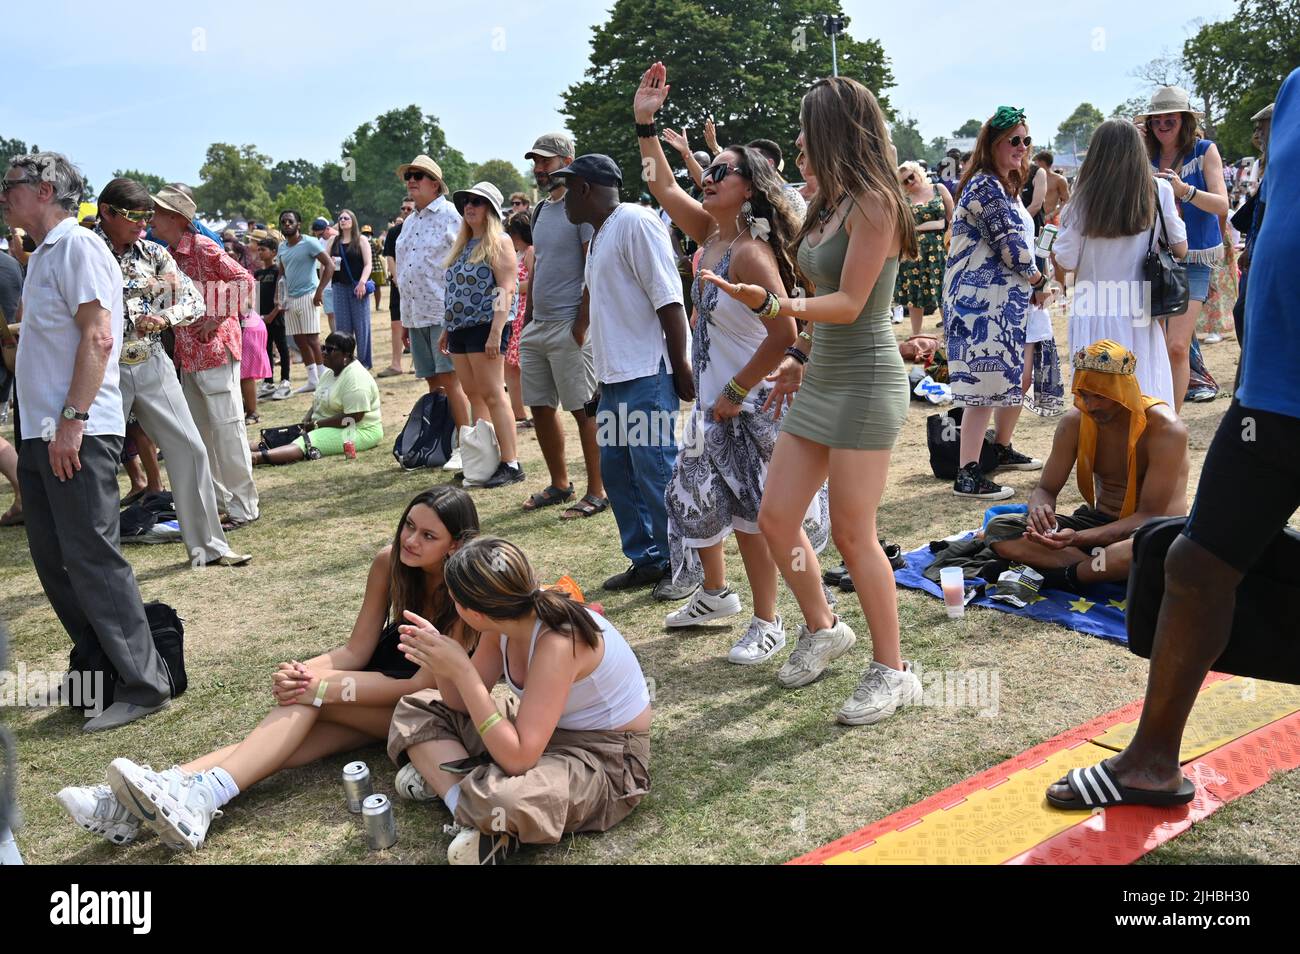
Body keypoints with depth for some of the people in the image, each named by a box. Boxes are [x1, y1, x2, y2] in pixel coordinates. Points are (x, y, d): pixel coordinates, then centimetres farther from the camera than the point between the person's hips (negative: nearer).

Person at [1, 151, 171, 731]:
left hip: (78, 433, -9)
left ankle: (143, 684, -2)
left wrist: (71, 420, -24)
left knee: (91, 558, -8)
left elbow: (98, 337, -19)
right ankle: (92, 669, 25)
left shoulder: (78, 247, -9)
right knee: (54, 560, 13)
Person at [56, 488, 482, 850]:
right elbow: (357, 650, -4)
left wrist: (323, 688, -26)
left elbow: (424, 685, -23)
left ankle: (200, 799, -39)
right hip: (379, 691, 5)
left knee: (308, 698, -27)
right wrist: (304, 671, -25)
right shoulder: (389, 563, -6)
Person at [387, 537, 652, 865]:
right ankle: (464, 804, -14)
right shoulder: (505, 619, -8)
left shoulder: (558, 642, -32)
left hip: (607, 759, -9)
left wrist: (462, 670, -32)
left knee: (499, 798, -41)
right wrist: (441, 659, -16)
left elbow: (517, 759, -34)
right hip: (545, 735, 9)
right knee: (416, 710, 5)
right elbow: (464, 703, 5)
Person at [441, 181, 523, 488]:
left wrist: (496, 333, -22)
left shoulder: (498, 242, -5)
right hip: (460, 328, 8)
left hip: (484, 327, -8)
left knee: (492, 395, -10)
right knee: (474, 396, 8)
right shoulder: (463, 245, 20)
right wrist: (447, 330, 19)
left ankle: (511, 464, -6)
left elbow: (506, 289, -14)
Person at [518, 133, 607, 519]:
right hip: (537, 325, 9)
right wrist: (527, 317, 16)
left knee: (584, 410, -4)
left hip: (569, 326, -9)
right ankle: (559, 484, 23)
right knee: (540, 407, 11)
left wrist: (582, 324, -18)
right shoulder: (541, 210, 17)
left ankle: (597, 492, 5)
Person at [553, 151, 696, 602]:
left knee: (655, 470, -6)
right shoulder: (600, 233, 20)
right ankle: (646, 560, 23)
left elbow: (668, 298, -16)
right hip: (615, 375, 10)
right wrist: (604, 371, 20)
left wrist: (680, 366, -19)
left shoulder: (635, 222, -10)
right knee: (616, 471, 12)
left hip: (647, 375, -10)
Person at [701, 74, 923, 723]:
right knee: (776, 517, 8)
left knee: (852, 533, -4)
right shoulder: (832, 204, 15)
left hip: (865, 383, -9)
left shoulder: (874, 204, -13)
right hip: (822, 379, 9)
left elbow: (850, 303, -19)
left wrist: (774, 304, -31)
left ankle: (892, 671, 11)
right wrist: (800, 355, 19)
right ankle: (822, 629, 29)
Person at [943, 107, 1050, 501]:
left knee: (1015, 379, 18)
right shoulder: (987, 187, -14)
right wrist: (1038, 280, -2)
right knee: (985, 384, -11)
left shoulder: (1002, 187, 18)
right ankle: (967, 476, -9)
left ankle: (1003, 449, 35)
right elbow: (1012, 246, -18)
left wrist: (1031, 286, 9)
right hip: (983, 303, -11)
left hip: (1006, 300, 11)